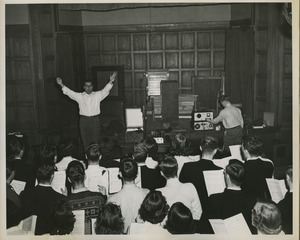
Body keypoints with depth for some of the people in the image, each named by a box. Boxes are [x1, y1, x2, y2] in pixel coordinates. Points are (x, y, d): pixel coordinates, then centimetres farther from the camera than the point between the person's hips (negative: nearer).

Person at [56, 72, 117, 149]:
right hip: (84, 120, 1)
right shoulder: (79, 96, 6)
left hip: (95, 120, 0)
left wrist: (111, 82, -26)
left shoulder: (97, 95, 5)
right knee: (85, 140, 5)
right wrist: (61, 85, -14)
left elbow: (105, 90, -7)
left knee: (95, 141, 3)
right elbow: (69, 92, 0)